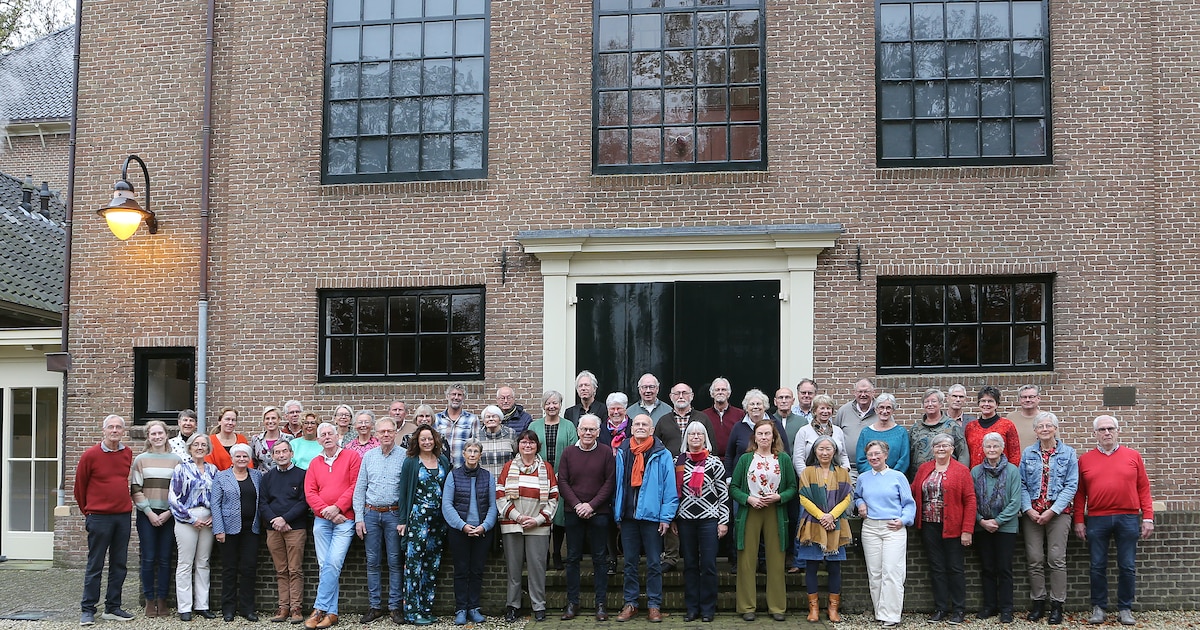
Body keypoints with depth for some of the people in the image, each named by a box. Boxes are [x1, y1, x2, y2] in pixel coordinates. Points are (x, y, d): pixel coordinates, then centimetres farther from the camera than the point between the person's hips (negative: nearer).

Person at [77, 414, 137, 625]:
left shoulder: (128, 454, 6)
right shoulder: (90, 455, -6)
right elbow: (80, 487, 3)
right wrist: (87, 512, 8)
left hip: (123, 516, 5)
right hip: (99, 518, -5)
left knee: (119, 565, 8)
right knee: (95, 566, 0)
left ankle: (112, 608, 17)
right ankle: (87, 610, 6)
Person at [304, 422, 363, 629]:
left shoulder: (352, 457, 1)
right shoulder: (314, 463, 13)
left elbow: (355, 486, -6)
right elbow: (310, 492, 5)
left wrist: (337, 508, -12)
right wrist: (326, 511, -9)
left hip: (344, 519, -4)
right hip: (321, 520, 4)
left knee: (333, 564, -12)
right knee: (324, 566, 2)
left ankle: (320, 609, -7)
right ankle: (331, 613, 7)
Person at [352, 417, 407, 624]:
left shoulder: (404, 456, -2)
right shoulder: (368, 456, 9)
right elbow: (359, 489, 9)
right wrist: (359, 518, 3)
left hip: (394, 514, -3)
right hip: (371, 513, 3)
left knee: (395, 561, 1)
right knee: (372, 562, 6)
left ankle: (396, 606, 8)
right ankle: (375, 606, 14)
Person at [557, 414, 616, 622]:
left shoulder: (606, 452, -1)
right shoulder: (568, 452, 5)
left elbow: (610, 482, -4)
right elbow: (562, 482, 2)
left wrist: (592, 505, -11)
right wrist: (577, 505, -9)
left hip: (599, 513, -2)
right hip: (573, 513, 2)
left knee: (599, 558, 3)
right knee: (573, 558, 6)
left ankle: (601, 604, 9)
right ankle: (572, 603, 13)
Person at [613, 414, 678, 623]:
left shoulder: (662, 455, -3)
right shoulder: (622, 453, 7)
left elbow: (670, 488, -5)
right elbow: (617, 485, 11)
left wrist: (666, 517, -10)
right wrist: (617, 512, 6)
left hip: (651, 515, -3)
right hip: (628, 515, 3)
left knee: (654, 564, 4)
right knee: (630, 563, 10)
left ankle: (654, 606, 10)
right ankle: (630, 604, 18)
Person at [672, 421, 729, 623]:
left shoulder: (714, 462, 0)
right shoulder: (678, 462, 7)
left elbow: (723, 493, -1)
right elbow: (673, 491, 10)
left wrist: (723, 521, -5)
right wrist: (672, 519, 7)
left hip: (709, 519, -2)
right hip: (685, 520, 2)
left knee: (708, 565, -1)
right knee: (690, 565, 7)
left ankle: (707, 609, 8)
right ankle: (692, 608, 14)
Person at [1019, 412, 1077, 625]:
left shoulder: (1068, 453, 3)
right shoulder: (1028, 454, 9)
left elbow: (1071, 486, -4)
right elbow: (1022, 484, 6)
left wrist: (1052, 511, -11)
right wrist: (1028, 509, -8)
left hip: (1058, 512, -2)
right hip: (1032, 513, 2)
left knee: (1056, 559, -4)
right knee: (1034, 560, 2)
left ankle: (1057, 605, 3)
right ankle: (1037, 603, 11)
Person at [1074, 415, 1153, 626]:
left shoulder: (1133, 456, 6)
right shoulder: (1085, 460, 6)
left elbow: (1143, 488, 5)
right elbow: (1080, 493, 7)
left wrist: (1148, 517, -1)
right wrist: (1079, 520, 3)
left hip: (1128, 519, 0)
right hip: (1097, 520, 0)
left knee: (1127, 567, 4)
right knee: (1098, 567, 4)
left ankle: (1125, 609, 14)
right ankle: (1098, 608, 14)